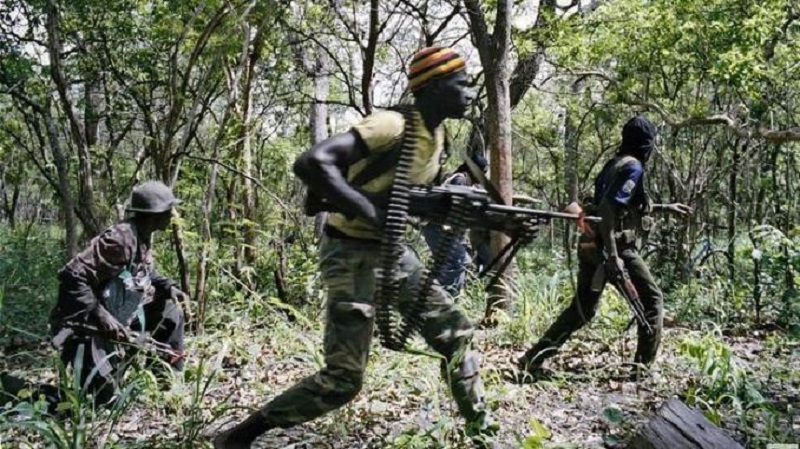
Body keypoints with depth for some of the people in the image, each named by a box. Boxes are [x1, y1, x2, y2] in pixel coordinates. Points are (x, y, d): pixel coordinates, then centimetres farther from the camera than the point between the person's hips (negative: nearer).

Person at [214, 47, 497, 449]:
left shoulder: (436, 134, 6)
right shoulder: (392, 127, -23)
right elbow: (310, 163, -33)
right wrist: (373, 214, -34)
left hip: (391, 251, 9)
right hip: (351, 253, -9)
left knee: (455, 332, 11)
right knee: (343, 378, -7)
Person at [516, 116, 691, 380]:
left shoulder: (615, 164, 18)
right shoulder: (633, 167, -10)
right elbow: (610, 207, -23)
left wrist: (664, 208, 34)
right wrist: (612, 254, -27)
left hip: (591, 245, 9)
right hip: (617, 247, -9)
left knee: (583, 308, 13)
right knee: (652, 300, 8)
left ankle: (532, 359, 9)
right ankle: (643, 366, 8)